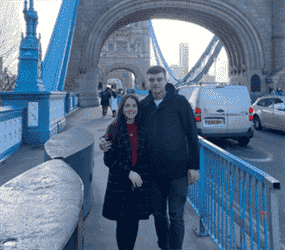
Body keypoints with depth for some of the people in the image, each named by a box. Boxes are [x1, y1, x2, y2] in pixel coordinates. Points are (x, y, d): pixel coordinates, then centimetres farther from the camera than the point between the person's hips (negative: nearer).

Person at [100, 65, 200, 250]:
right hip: (154, 171, 4)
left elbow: (192, 135, -5)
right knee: (158, 213, 15)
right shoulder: (143, 106, 4)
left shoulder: (180, 102, -6)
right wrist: (110, 145, -4)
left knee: (176, 216, 2)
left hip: (178, 170, -4)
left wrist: (194, 166, -8)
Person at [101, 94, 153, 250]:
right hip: (120, 183, -2)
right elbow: (109, 159, -5)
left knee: (134, 221, 10)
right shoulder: (114, 129, -3)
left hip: (140, 182, 2)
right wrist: (128, 172, -14)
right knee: (122, 222, 4)